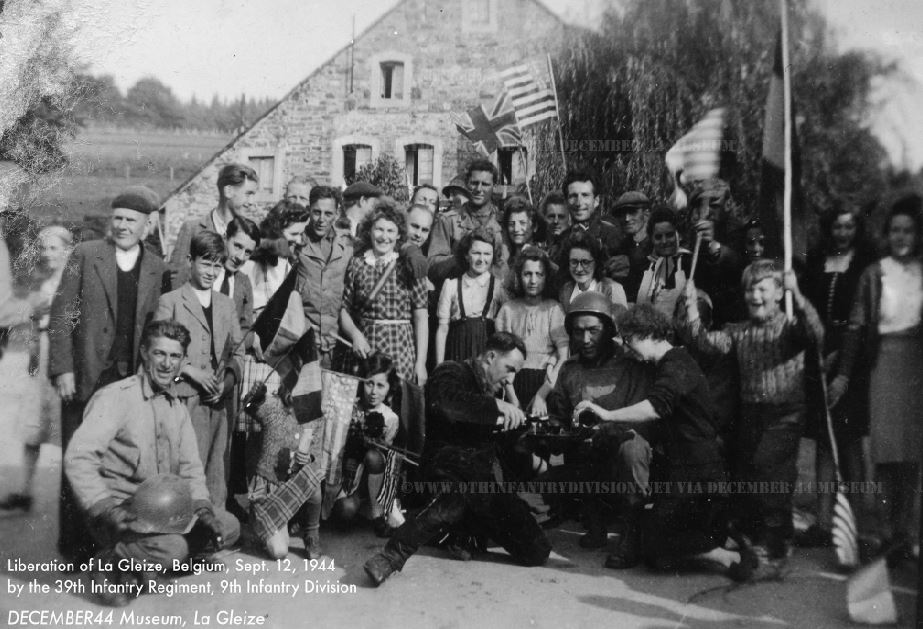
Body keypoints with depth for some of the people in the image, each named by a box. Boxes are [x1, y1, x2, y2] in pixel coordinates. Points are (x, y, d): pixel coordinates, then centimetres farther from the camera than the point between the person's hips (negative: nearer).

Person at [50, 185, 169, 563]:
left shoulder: (157, 270, 6)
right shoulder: (85, 255, 1)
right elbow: (61, 315, -1)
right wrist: (62, 369, -8)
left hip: (133, 381, 1)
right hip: (85, 377, -1)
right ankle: (75, 544, 20)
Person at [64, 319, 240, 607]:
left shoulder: (178, 408, 12)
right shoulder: (116, 396, -12)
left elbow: (190, 467, 13)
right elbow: (78, 458, -22)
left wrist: (203, 509, -3)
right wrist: (108, 510, -30)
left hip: (160, 508, 8)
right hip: (118, 508, -8)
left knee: (228, 527, 0)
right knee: (173, 547, -32)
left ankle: (142, 566, 3)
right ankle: (110, 566, -3)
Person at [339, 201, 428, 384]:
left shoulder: (409, 266, 1)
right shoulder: (356, 264, 4)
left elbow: (421, 318, -1)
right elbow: (344, 310, 6)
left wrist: (421, 363, -5)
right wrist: (355, 334, -13)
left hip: (401, 350, -1)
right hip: (364, 349, 1)